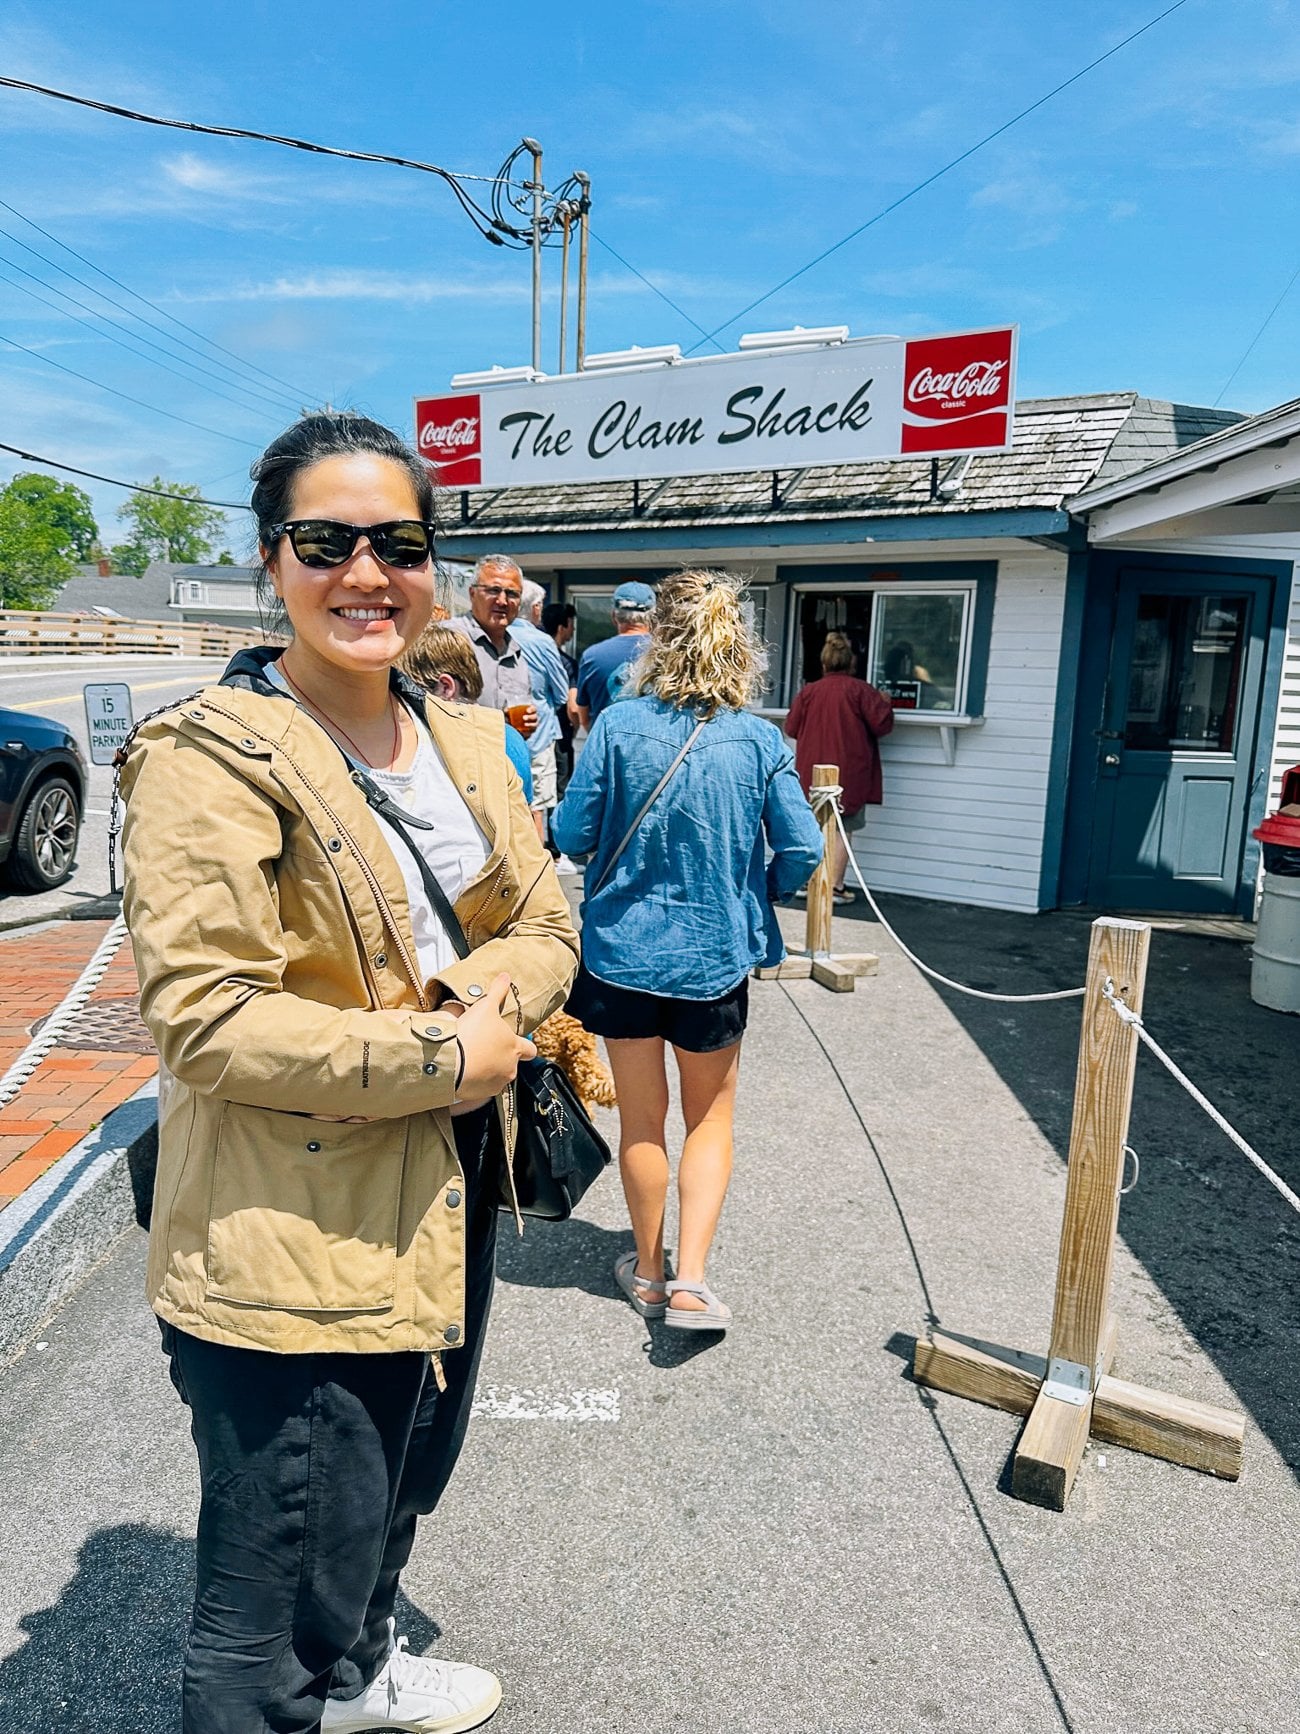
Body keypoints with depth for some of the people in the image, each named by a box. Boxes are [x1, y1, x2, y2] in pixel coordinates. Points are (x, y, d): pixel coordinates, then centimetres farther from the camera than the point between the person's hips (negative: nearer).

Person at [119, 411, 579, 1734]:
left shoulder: (464, 741, 6)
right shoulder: (210, 756, -17)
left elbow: (542, 924, 8)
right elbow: (202, 1014, -23)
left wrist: (484, 998, -13)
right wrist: (441, 1060, -21)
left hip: (445, 1202, 8)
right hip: (291, 1243, -7)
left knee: (399, 1489, 30)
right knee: (277, 1584, 9)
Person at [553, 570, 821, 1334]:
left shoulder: (618, 725, -12)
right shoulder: (760, 740, -10)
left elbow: (572, 833, -8)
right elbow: (803, 852, -8)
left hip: (624, 948, 0)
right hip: (716, 953, 0)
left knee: (642, 1119, 18)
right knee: (711, 1118, 19)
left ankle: (649, 1270, 34)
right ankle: (691, 1277, 9)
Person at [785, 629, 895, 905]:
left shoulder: (808, 691, 2)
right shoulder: (861, 690, -8)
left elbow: (791, 728, 7)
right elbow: (882, 724, -10)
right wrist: (885, 703, 10)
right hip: (848, 773, -3)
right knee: (841, 830, 2)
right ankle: (835, 887, 2)